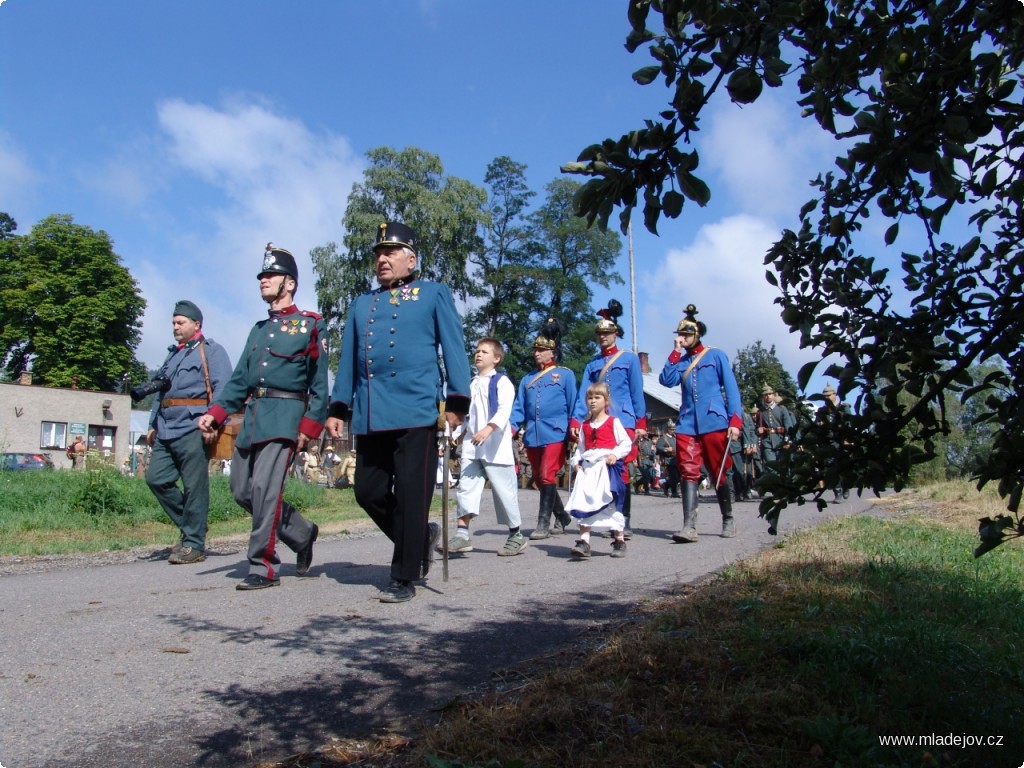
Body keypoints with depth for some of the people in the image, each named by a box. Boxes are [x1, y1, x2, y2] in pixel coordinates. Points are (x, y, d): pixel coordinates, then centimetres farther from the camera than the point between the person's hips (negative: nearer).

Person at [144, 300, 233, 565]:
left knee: (194, 487, -3)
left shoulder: (211, 350, -1)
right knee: (156, 478, 4)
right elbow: (160, 391, 26)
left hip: (193, 429, -8)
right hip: (167, 430, 8)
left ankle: (194, 545, 4)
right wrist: (153, 424, 20)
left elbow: (222, 389, -11)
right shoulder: (173, 354, 23)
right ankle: (188, 525, 20)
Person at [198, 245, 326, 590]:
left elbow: (319, 382, -2)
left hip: (284, 415, -7)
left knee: (265, 488, -13)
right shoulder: (258, 329, 21)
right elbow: (240, 379, 18)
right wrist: (215, 413, 4)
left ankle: (264, 567, -3)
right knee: (242, 490, 7)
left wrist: (310, 426, -11)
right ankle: (302, 533, 24)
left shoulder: (310, 325, 2)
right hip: (251, 416, 8)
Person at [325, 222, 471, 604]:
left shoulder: (434, 294, 7)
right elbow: (348, 359, 21)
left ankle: (404, 578, 9)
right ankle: (421, 536, 30)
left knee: (410, 495, -3)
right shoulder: (362, 304, 21)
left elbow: (454, 348, 1)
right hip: (370, 416, 6)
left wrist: (456, 401, -8)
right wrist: (339, 408, 14)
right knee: (368, 492, 7)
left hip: (416, 412, -5)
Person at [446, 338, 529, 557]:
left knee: (503, 490, 1)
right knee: (466, 488, -1)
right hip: (472, 446, 6)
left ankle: (516, 535, 14)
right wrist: (455, 434, 14)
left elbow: (504, 410, -17)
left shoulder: (501, 382, -3)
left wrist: (488, 429, -31)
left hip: (495, 446, -6)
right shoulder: (471, 384, 17)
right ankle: (462, 534, 0)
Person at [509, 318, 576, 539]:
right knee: (539, 479, 11)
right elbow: (519, 408, 13)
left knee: (547, 477, -10)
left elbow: (573, 406, 4)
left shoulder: (565, 374, 6)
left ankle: (543, 524, -7)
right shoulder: (527, 379, 18)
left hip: (555, 435, -5)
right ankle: (562, 516, 27)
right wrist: (511, 427, -4)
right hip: (532, 437, 6)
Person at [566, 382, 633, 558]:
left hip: (608, 467, -4)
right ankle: (584, 541, -3)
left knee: (611, 504, 0)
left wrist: (615, 454, -15)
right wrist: (576, 460, 2)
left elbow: (626, 443, 0)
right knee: (585, 504, -3)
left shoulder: (613, 422, 2)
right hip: (588, 468, 4)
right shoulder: (585, 426, 15)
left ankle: (619, 541, 12)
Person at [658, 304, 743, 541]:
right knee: (688, 473, -8)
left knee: (718, 474, 8)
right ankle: (689, 527, -13)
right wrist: (676, 351, -3)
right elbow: (666, 380, -3)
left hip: (714, 423, -2)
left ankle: (728, 521, 25)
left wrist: (735, 420, -8)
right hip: (687, 425, 2)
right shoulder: (680, 361, 14)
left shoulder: (716, 355, 6)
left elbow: (731, 388, 1)